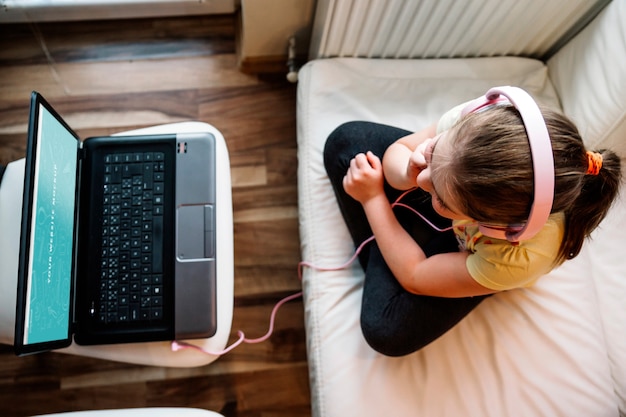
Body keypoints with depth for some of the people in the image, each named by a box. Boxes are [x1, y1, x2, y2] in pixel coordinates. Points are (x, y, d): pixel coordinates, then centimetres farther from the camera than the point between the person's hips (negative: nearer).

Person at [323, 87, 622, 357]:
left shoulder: (518, 259, -44)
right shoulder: (473, 123, -40)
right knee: (344, 141, -9)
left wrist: (373, 198, -25)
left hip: (467, 251, -3)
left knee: (388, 330, -21)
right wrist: (406, 174, -44)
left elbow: (414, 276, -29)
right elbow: (398, 149, -19)